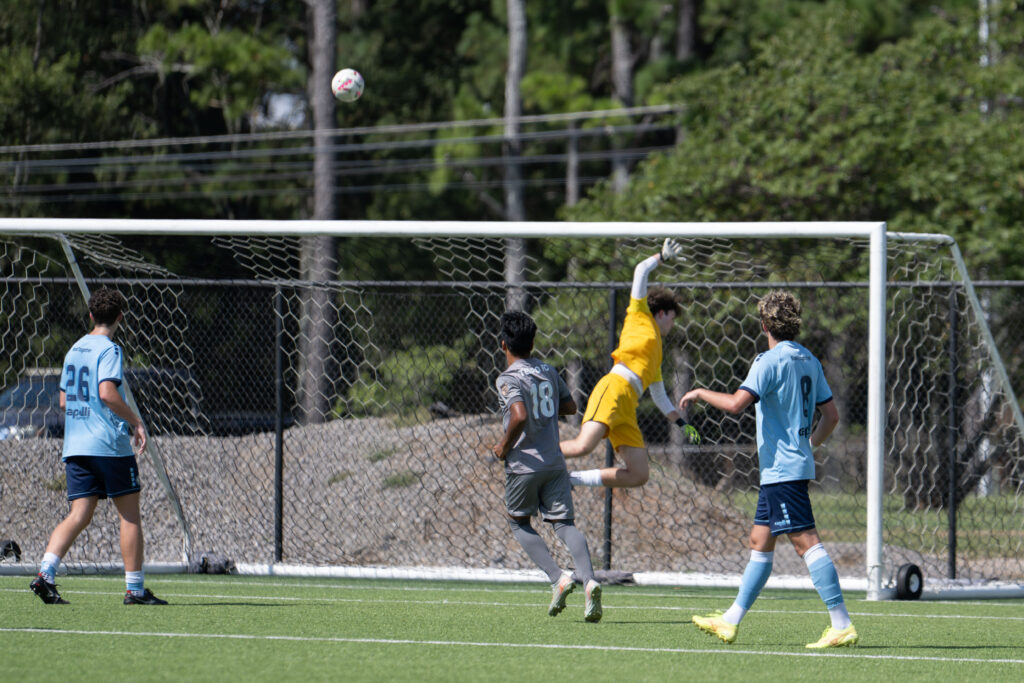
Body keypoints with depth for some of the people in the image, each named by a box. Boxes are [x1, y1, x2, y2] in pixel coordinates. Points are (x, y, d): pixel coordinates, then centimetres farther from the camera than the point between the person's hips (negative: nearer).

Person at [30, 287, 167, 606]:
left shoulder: (74, 350, 15)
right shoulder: (109, 350, -8)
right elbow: (107, 393, -22)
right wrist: (135, 422, -11)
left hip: (76, 445, 7)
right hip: (109, 445, -7)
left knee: (79, 515, 2)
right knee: (130, 514, 3)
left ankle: (46, 572, -17)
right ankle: (134, 588, 4)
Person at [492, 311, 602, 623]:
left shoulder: (508, 380, -12)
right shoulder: (549, 372, 9)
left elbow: (519, 416, -27)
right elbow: (570, 406, 20)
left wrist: (504, 446, -12)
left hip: (523, 464, -5)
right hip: (555, 462, 5)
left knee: (519, 522, 15)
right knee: (564, 523, 1)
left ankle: (558, 577, -5)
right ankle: (589, 579, -26)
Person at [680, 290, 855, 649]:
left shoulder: (770, 361, -13)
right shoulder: (809, 361, 12)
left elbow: (736, 403, -23)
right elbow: (831, 415, 16)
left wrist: (699, 393, -7)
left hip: (781, 468, -9)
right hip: (797, 463, 9)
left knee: (806, 541, -13)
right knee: (759, 542, 14)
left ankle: (842, 625, -19)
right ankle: (731, 621, 21)